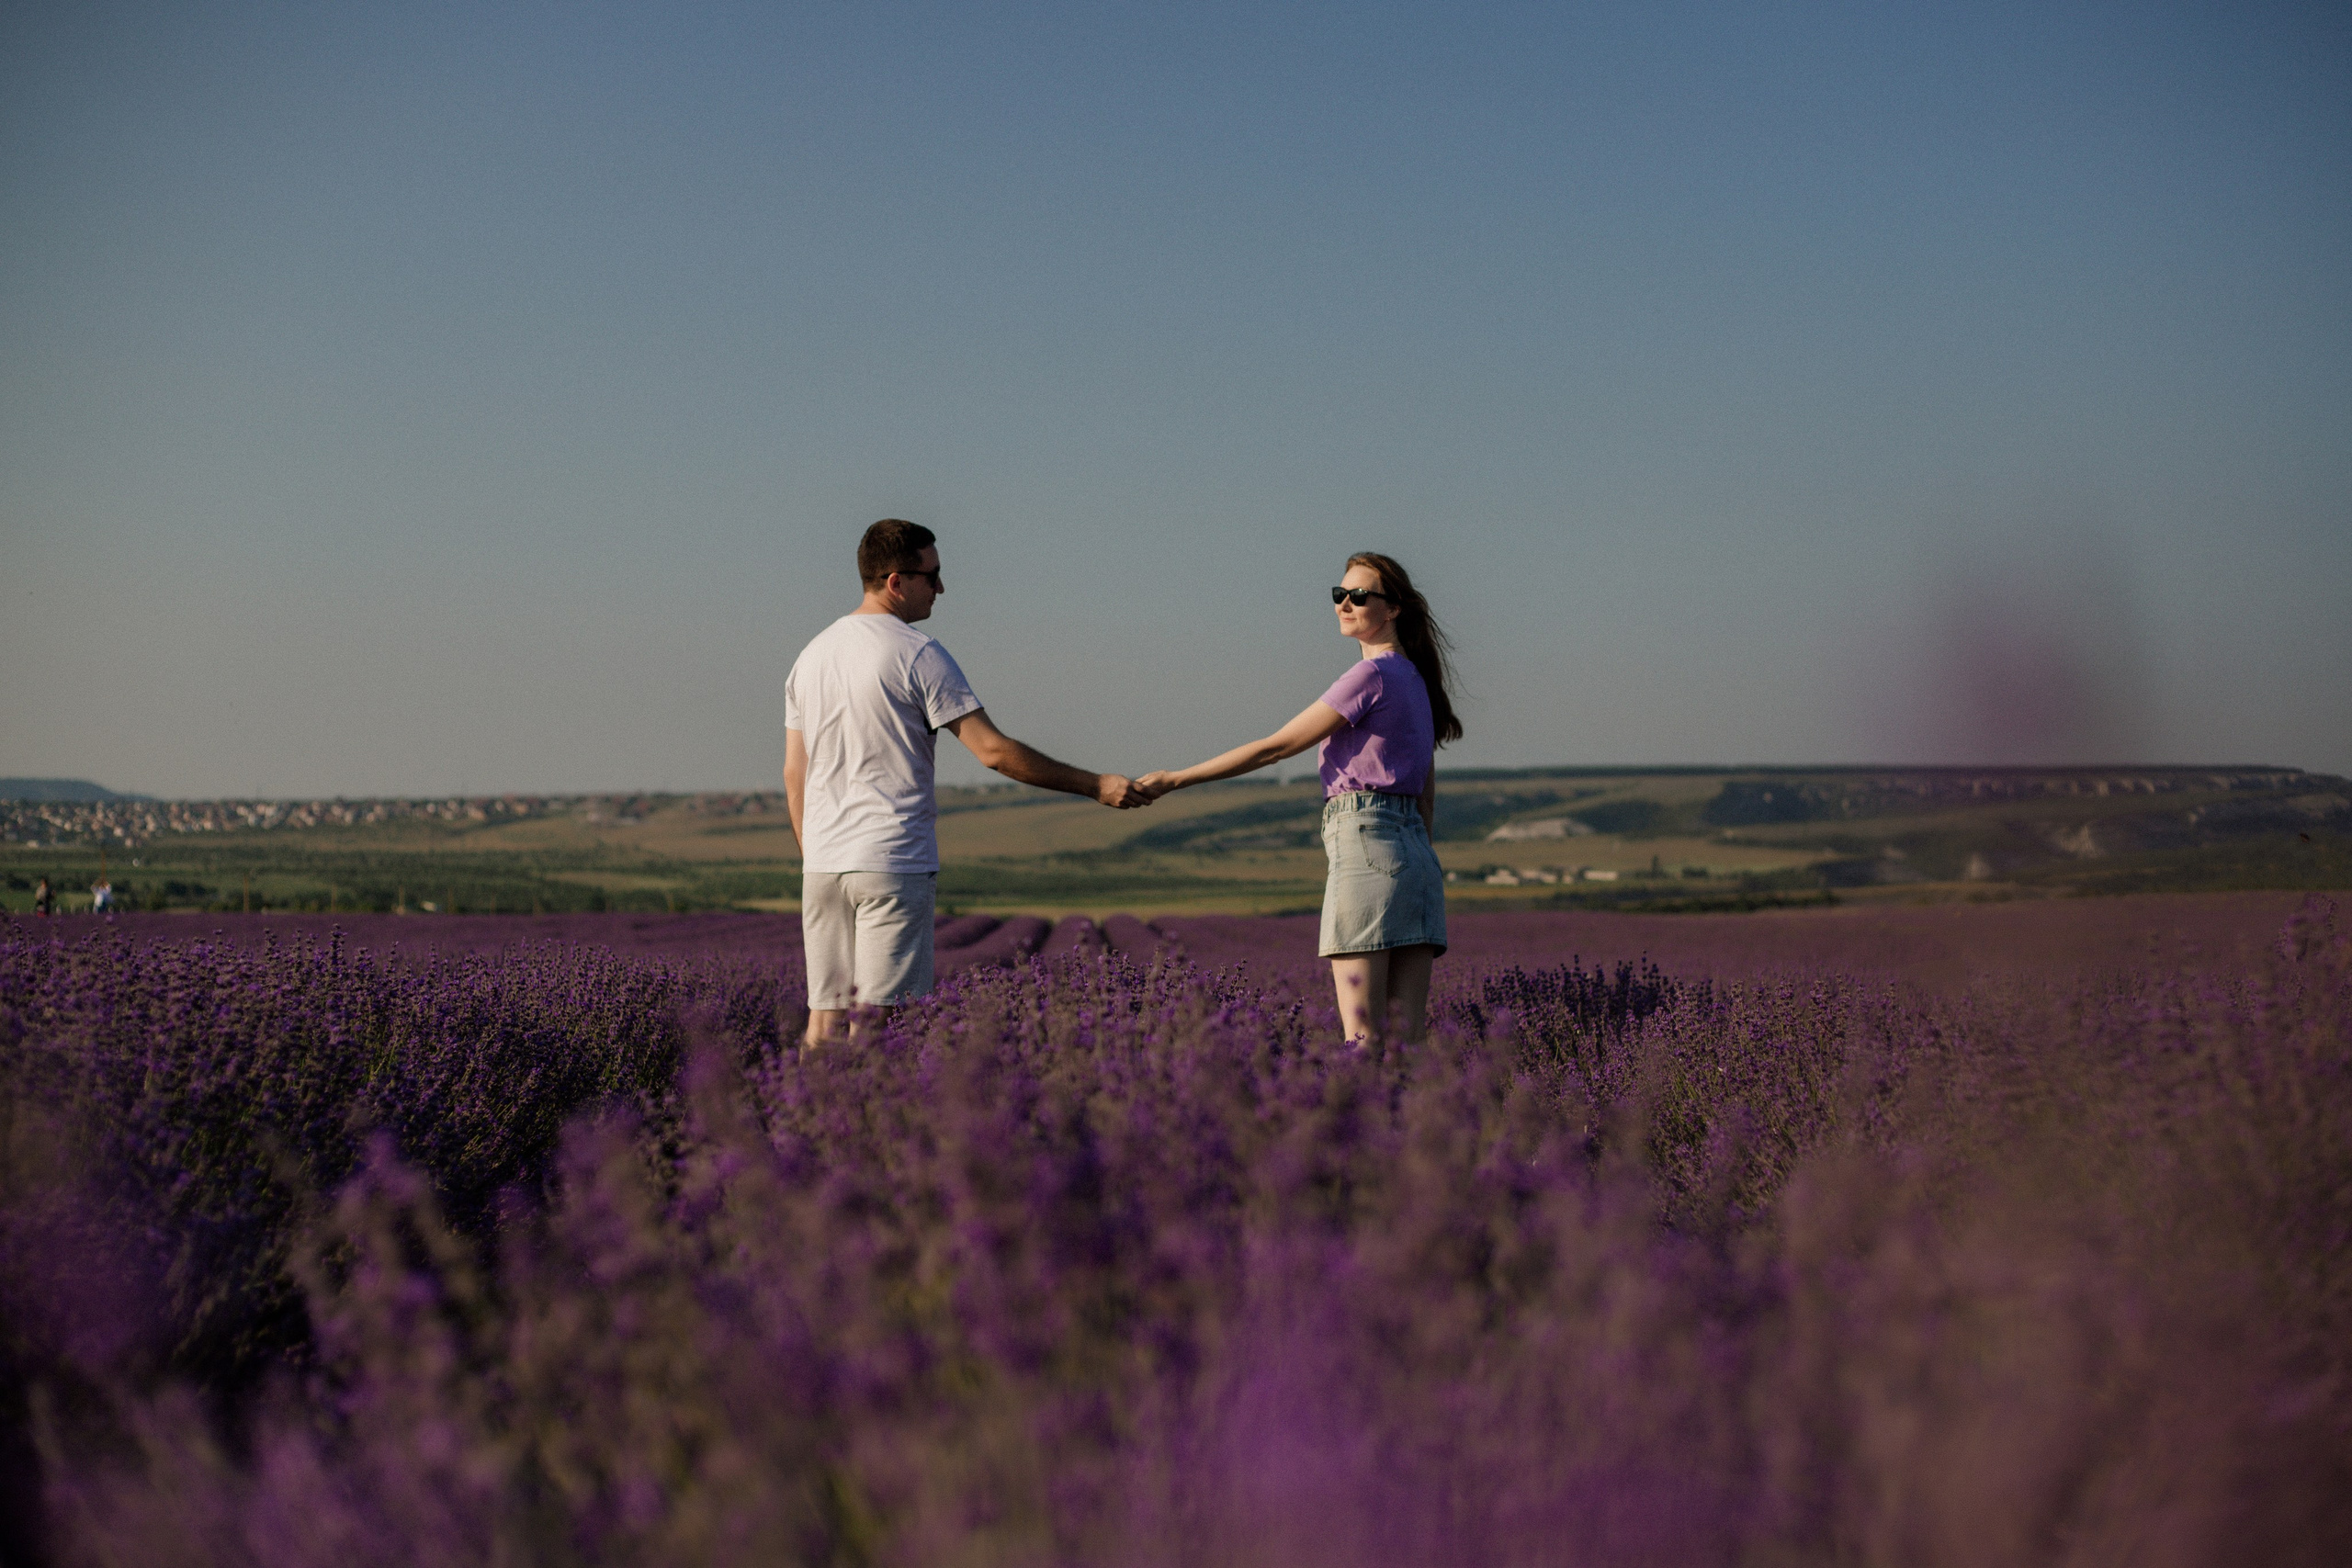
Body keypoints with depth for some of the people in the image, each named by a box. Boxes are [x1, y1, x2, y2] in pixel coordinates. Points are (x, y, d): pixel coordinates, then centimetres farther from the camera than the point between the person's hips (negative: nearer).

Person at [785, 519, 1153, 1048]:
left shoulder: (810, 656, 14)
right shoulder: (918, 653, -8)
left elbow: (794, 773, 16)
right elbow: (993, 750, -12)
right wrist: (1096, 785, -7)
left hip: (822, 865, 7)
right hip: (894, 864, -7)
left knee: (825, 1013, 8)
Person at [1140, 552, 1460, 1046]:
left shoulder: (1373, 675, -7)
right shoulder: (1415, 680, 21)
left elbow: (1275, 747, -7)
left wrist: (1175, 779, -2)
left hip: (1365, 842, -9)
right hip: (1416, 853, 9)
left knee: (1363, 1037, -12)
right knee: (1411, 1038, 2)